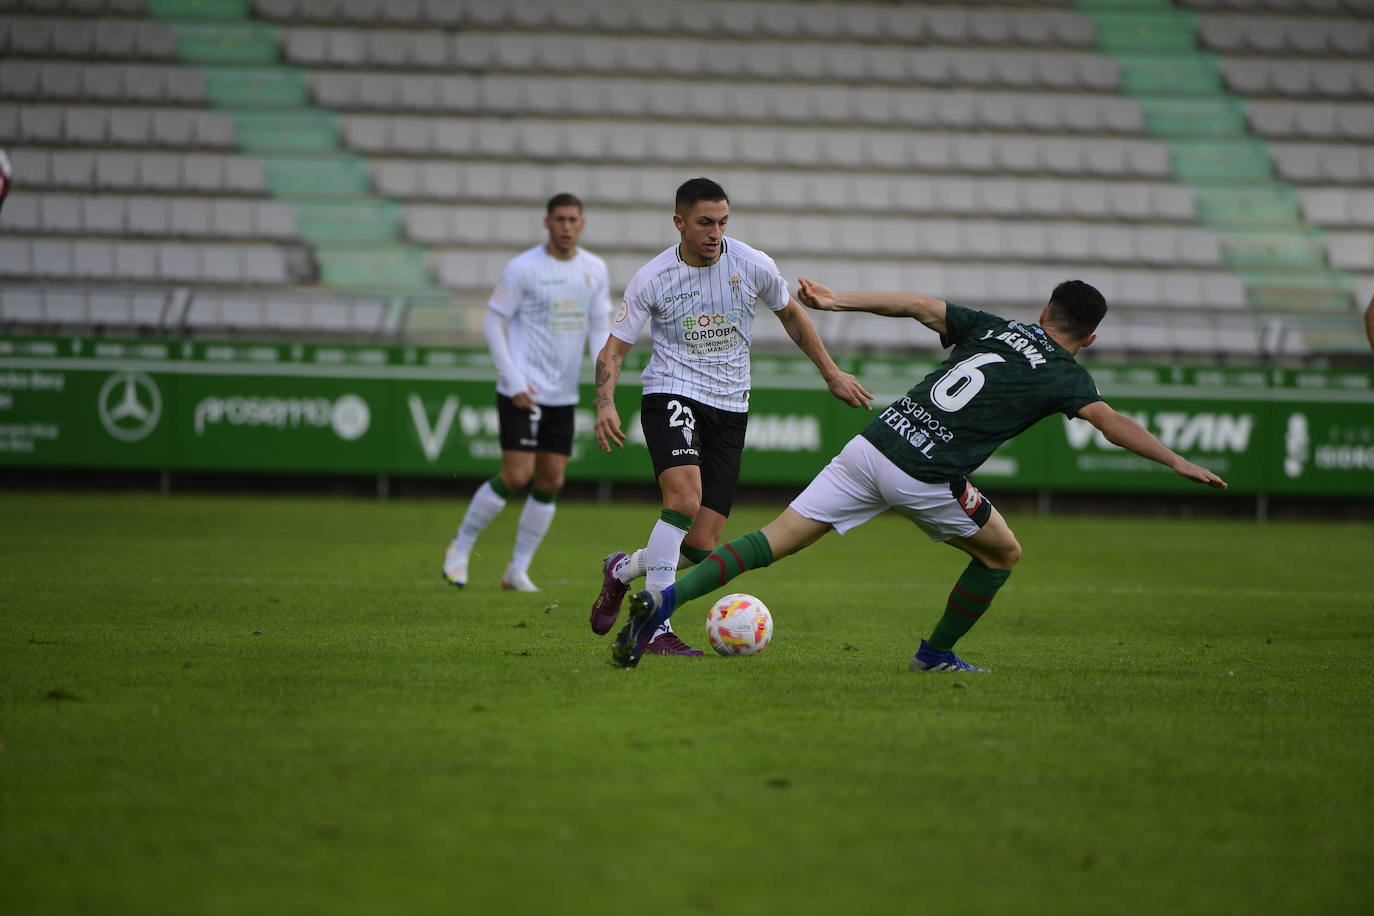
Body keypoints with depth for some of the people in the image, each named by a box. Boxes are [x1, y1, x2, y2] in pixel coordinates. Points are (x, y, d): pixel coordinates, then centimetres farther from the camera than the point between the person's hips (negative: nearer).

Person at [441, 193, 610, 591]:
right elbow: (493, 322, -6)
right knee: (516, 476, -13)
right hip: (523, 390, -6)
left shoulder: (595, 270, 6)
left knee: (551, 482, 3)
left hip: (563, 394, 6)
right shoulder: (523, 267, -9)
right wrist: (514, 380, -13)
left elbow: (599, 327, 14)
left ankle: (518, 570, 14)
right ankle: (460, 547, 6)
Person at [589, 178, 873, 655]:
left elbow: (791, 314, 16)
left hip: (729, 408, 3)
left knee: (701, 546, -4)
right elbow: (613, 350, -3)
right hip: (671, 396, -3)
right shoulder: (652, 279, -8)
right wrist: (606, 405, -21)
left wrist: (832, 374, 17)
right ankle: (656, 626, -21)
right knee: (685, 497, -30)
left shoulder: (754, 266, -3)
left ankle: (622, 570, 27)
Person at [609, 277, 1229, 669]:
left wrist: (841, 302, 18)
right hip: (925, 478, -5)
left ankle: (661, 600, -14)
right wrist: (1179, 463, -5)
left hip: (870, 446, 5)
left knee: (777, 541, 1)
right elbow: (1111, 423, -8)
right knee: (1003, 554, 20)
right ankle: (936, 655, 27)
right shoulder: (1063, 375, 5)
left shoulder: (993, 328, 20)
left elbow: (919, 306, 15)